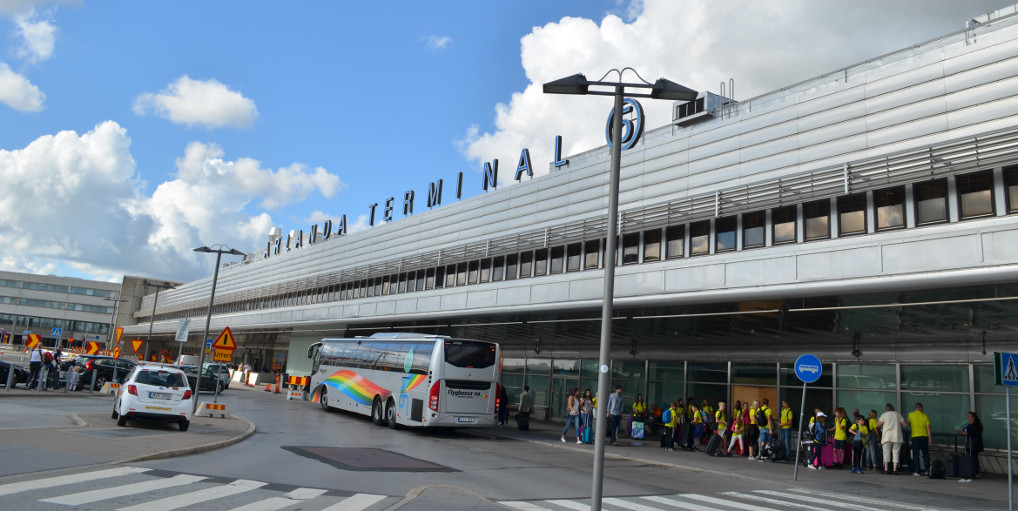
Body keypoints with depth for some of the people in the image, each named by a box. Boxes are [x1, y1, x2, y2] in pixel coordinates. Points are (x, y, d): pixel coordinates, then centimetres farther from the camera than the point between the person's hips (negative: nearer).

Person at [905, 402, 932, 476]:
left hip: (915, 437, -1)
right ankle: (927, 469, 12)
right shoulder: (925, 416, 2)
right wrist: (930, 439, 4)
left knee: (916, 455, 1)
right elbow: (928, 428, 0)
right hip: (924, 436, 1)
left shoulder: (911, 415, 2)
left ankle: (916, 471, -4)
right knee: (925, 454, 13)